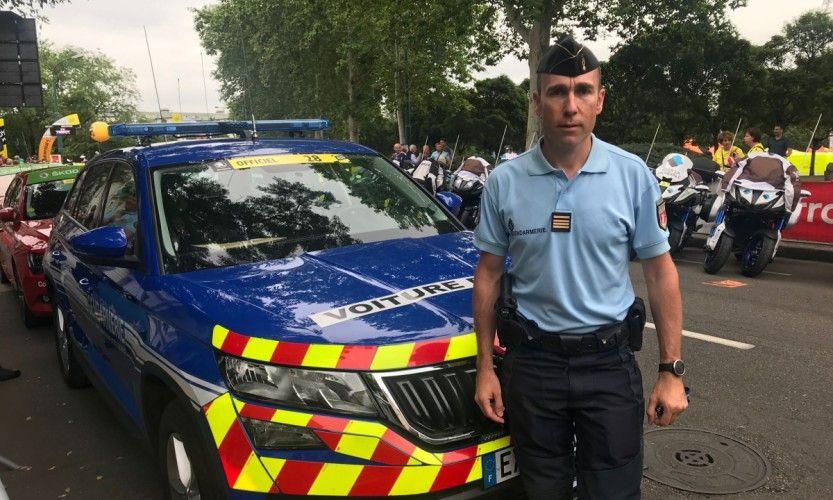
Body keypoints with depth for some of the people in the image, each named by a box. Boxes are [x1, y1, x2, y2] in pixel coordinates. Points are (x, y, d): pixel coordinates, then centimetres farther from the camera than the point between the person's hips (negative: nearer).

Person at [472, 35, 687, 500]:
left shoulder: (633, 175, -5)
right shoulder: (505, 182, -5)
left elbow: (661, 272, -2)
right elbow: (489, 275, 2)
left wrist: (672, 372, -5)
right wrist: (485, 368, 1)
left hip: (610, 361, 0)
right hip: (532, 362, 1)